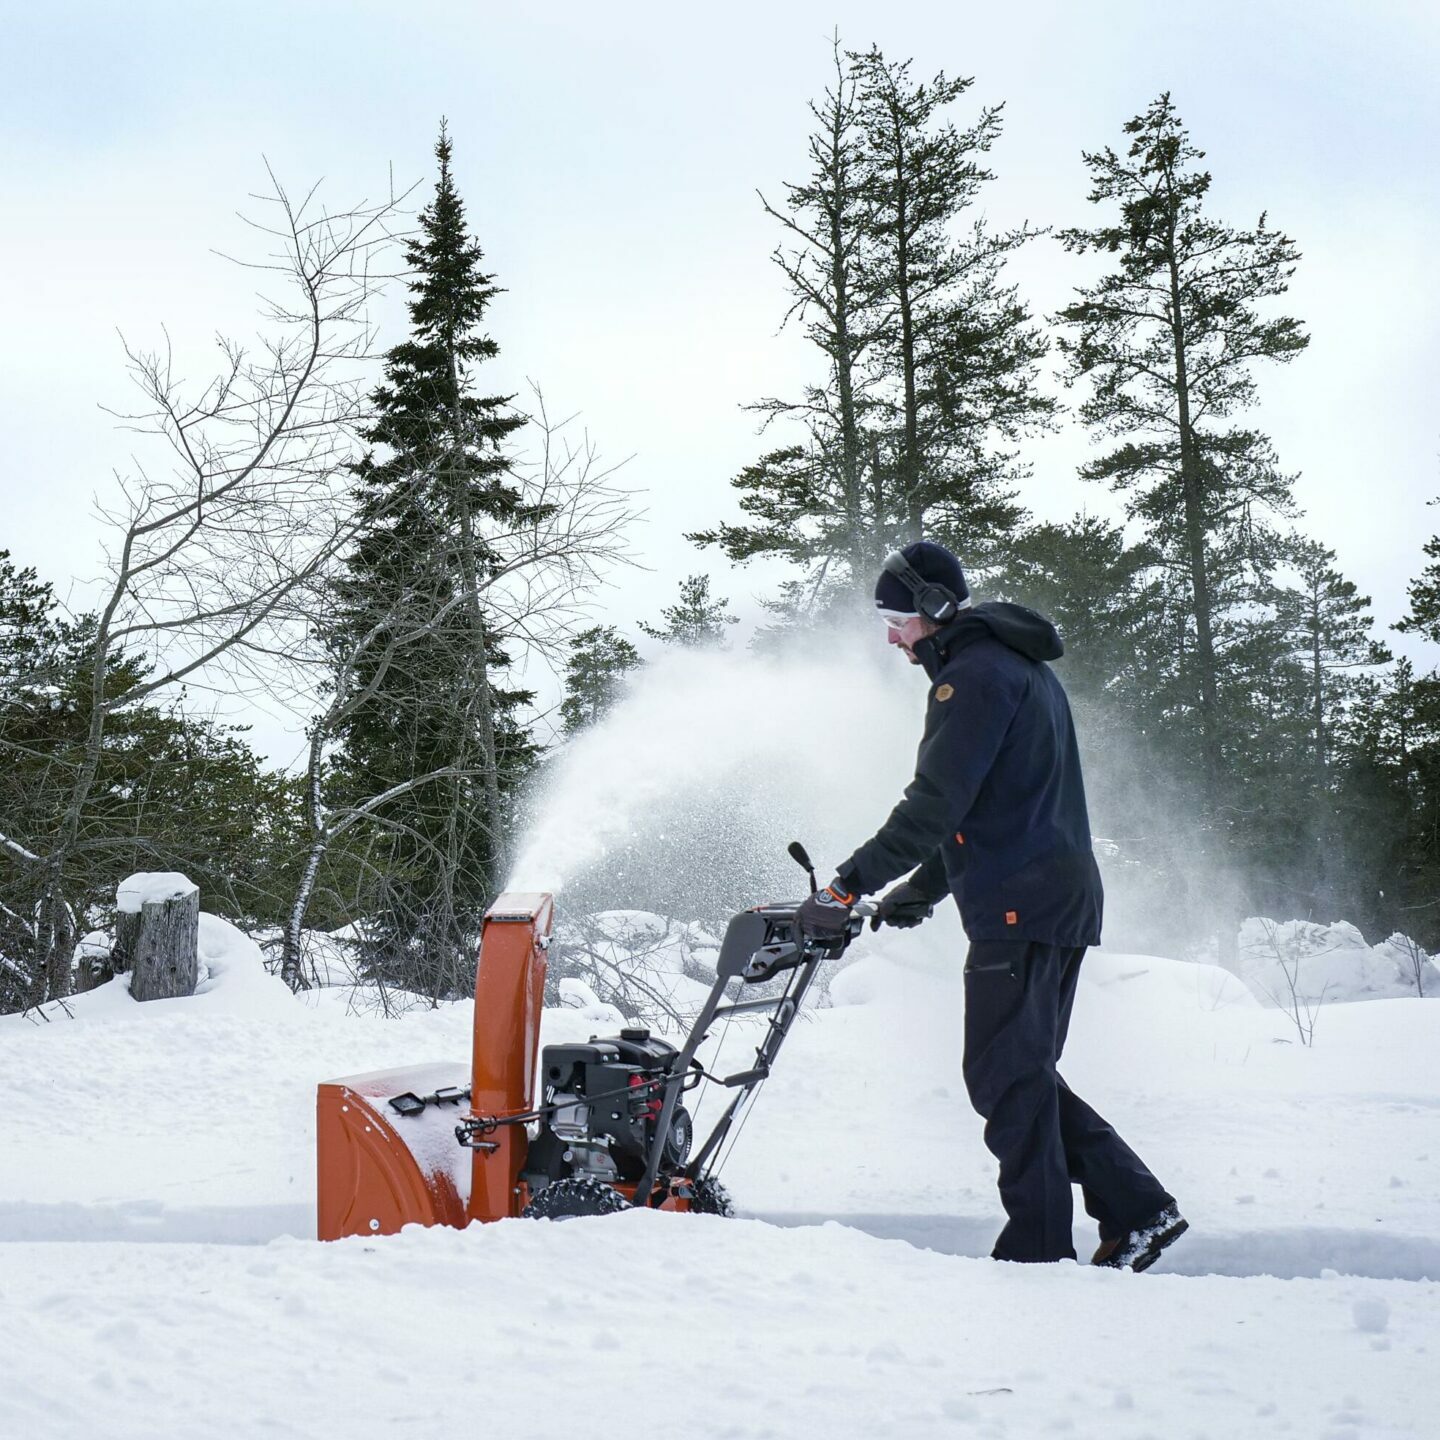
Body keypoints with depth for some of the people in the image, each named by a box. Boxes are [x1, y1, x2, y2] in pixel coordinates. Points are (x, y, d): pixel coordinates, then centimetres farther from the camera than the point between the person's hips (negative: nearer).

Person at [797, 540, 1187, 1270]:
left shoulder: (975, 676, -12)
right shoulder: (1021, 668, 21)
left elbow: (933, 805, -19)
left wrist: (849, 884, -15)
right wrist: (921, 890, 24)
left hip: (1019, 909, -10)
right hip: (1062, 900, 10)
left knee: (1006, 1077, -4)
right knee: (1023, 1075, 14)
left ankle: (1037, 1250, 1)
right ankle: (1137, 1208, 13)